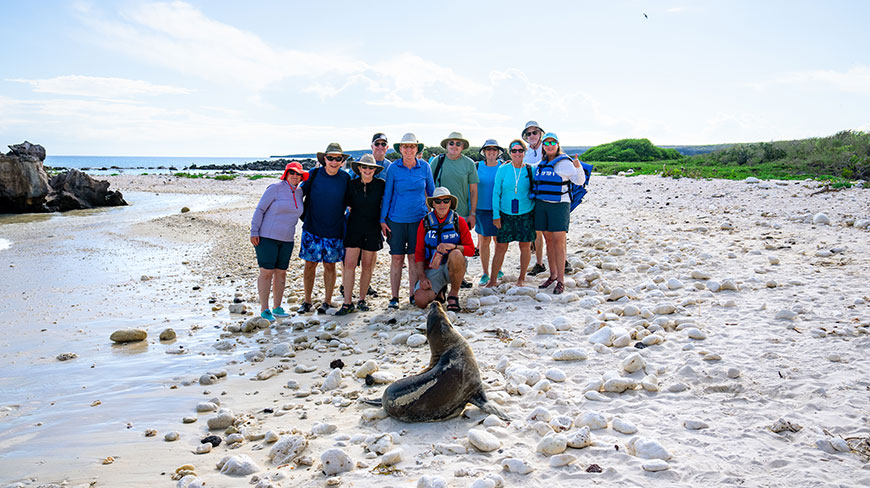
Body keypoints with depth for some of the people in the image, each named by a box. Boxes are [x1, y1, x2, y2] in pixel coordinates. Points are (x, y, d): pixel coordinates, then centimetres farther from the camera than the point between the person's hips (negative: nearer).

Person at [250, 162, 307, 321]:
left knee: (281, 272, 8)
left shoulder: (299, 192, 8)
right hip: (267, 237, -6)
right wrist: (254, 232, -12)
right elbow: (260, 209, -8)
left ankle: (277, 308, 18)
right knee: (266, 272, -5)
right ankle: (264, 309, 2)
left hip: (287, 240, 6)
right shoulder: (275, 188, -9)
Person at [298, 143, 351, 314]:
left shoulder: (345, 178, -1)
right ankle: (307, 301, 17)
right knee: (310, 264, 4)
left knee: (330, 266, 7)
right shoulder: (314, 174, -3)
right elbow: (301, 192, 8)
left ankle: (327, 301, 19)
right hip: (312, 229, 0)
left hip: (335, 231, 0)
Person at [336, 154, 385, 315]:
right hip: (354, 228, 0)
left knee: (367, 266, 6)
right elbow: (347, 203, 12)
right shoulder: (352, 184, 0)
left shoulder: (381, 185, -2)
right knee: (349, 264, -7)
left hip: (373, 229, 0)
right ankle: (347, 303, -3)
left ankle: (362, 299, 19)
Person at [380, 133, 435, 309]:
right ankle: (394, 297, 9)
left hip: (418, 218, 1)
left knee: (414, 257, 4)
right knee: (396, 258, 1)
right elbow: (387, 194, 3)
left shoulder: (424, 167, 1)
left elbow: (432, 192, 12)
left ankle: (414, 295, 15)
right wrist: (382, 220, 1)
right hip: (396, 219, -1)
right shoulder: (393, 168, -2)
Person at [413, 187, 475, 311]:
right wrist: (422, 277, -9)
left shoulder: (459, 221, -2)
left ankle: (454, 294, -15)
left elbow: (470, 250, -5)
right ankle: (439, 291, 16)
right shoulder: (425, 223, 2)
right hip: (432, 269, 2)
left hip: (453, 267, -1)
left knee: (456, 254, -37)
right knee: (420, 301, -22)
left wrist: (452, 246, -25)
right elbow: (419, 253, 3)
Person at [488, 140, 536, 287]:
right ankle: (493, 279, 10)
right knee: (500, 247, 0)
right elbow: (496, 192, 2)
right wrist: (496, 215, -3)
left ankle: (522, 277, 23)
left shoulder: (531, 170, 0)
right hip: (506, 214, 0)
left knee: (525, 246, 6)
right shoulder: (503, 169, 0)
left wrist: (537, 213, 3)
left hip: (526, 214, 0)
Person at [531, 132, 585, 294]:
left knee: (559, 241, -9)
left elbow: (579, 180, -16)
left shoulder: (564, 162, -6)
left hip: (559, 205, -6)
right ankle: (553, 275, 22)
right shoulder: (542, 163, 13)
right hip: (541, 204, 6)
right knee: (548, 240, 11)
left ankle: (560, 280, -6)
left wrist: (578, 167, -35)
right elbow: (534, 178, 33)